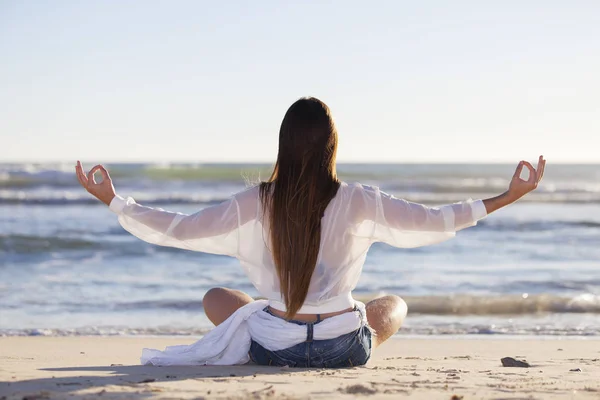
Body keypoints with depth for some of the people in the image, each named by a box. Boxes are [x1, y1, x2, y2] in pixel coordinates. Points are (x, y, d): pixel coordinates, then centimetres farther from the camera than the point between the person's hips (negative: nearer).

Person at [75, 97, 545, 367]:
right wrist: (507, 198, 2)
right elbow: (434, 222, -7)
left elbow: (179, 229, -7)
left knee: (216, 297, 31)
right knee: (395, 304, 31)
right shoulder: (359, 202, -12)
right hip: (343, 347, -1)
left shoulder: (255, 204, -10)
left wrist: (114, 201, 6)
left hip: (273, 344, 2)